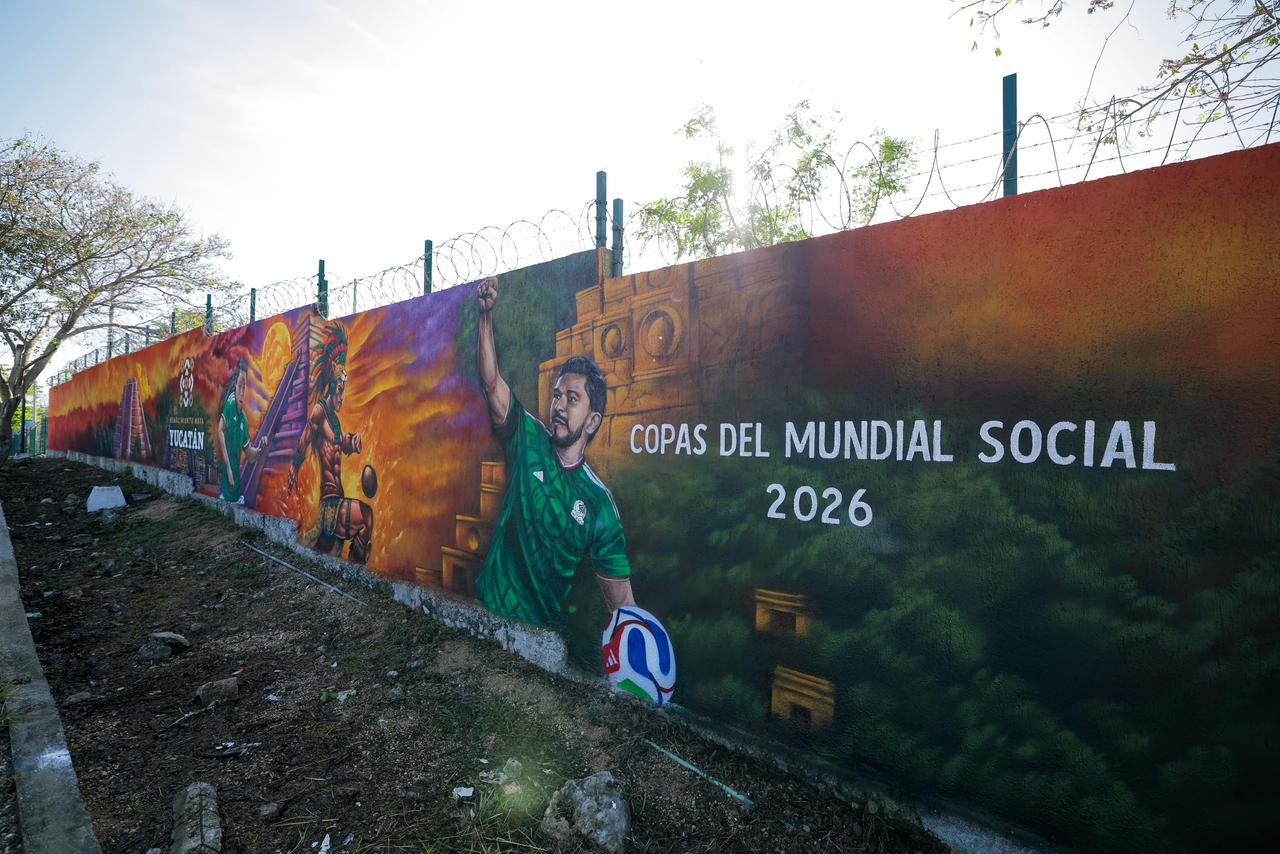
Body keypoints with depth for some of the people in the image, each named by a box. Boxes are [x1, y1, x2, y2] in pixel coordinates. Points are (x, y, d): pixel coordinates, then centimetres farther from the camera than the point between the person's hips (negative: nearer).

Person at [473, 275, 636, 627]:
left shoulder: (599, 503, -8)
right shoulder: (529, 439, -2)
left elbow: (622, 601, -8)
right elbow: (492, 382, -8)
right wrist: (487, 315, -18)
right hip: (487, 609, 1)